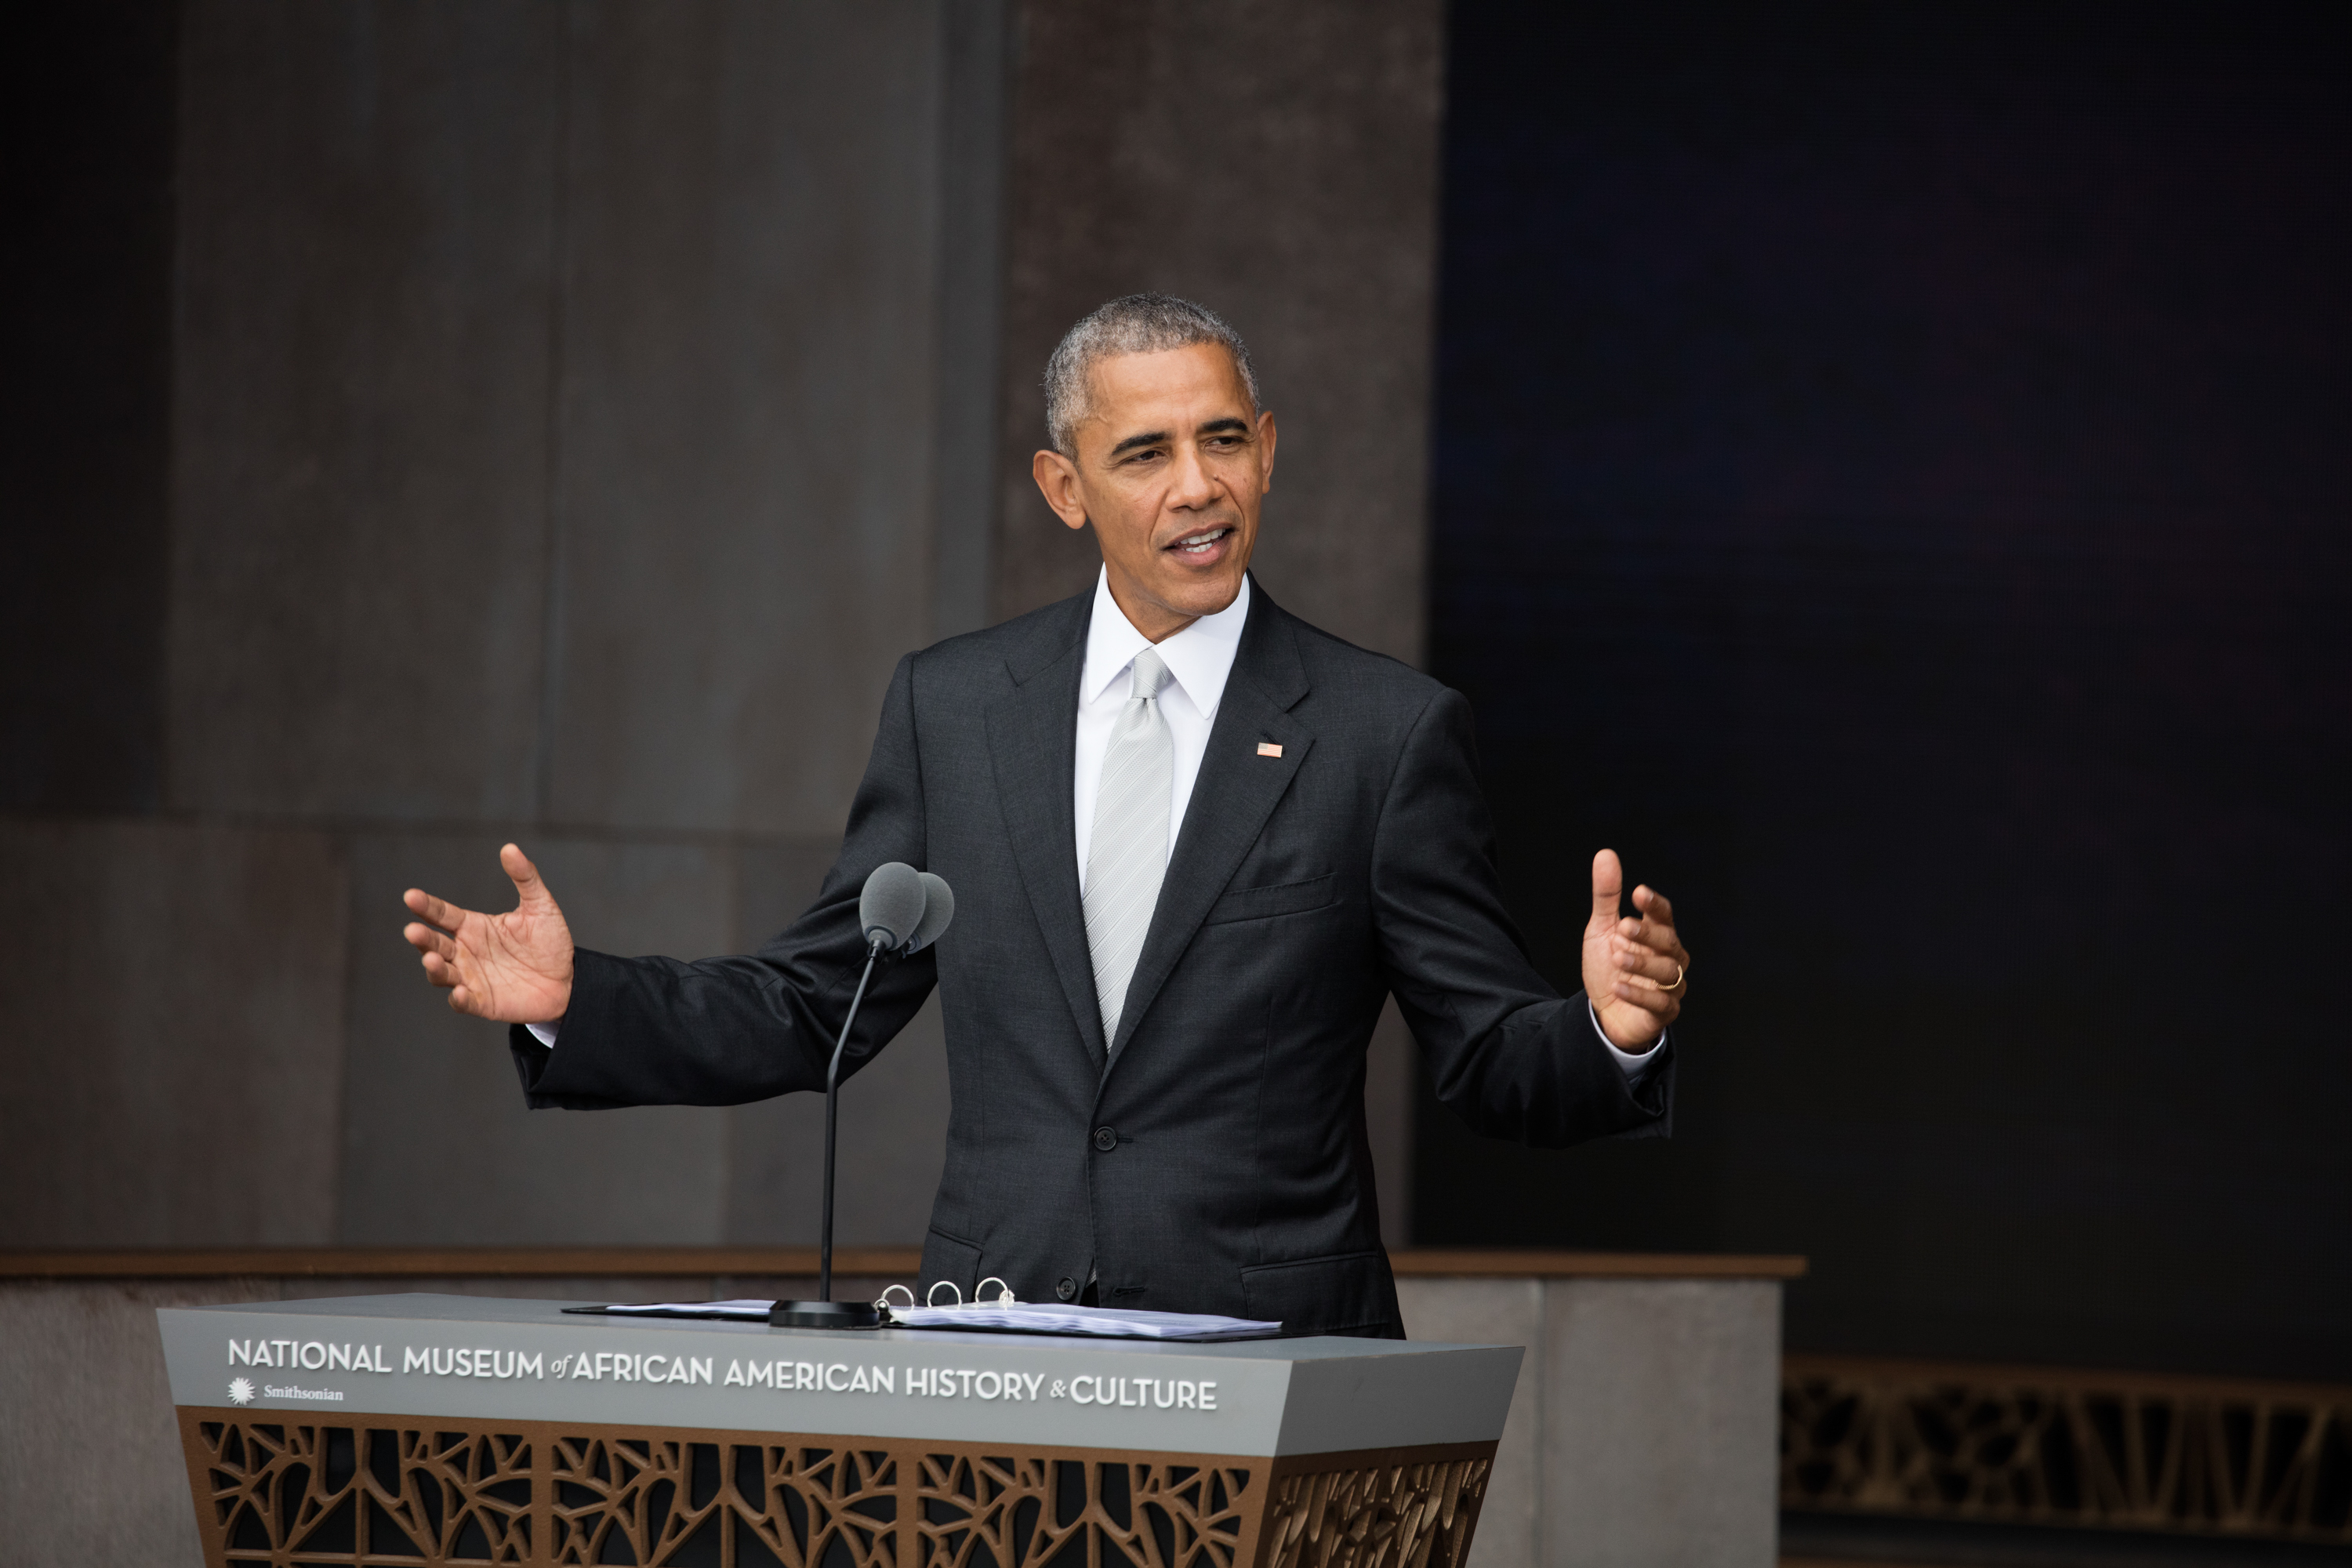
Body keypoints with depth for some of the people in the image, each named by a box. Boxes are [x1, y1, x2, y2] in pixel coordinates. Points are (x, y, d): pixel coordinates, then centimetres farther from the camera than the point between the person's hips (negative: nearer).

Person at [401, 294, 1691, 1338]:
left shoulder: (1387, 732, 1)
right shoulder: (951, 706, 9)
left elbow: (1489, 1063, 1)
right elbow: (813, 1007, 13)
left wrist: (1609, 1031, -21)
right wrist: (576, 1003, 0)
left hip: (1270, 1364, -2)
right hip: (994, 1349, 2)